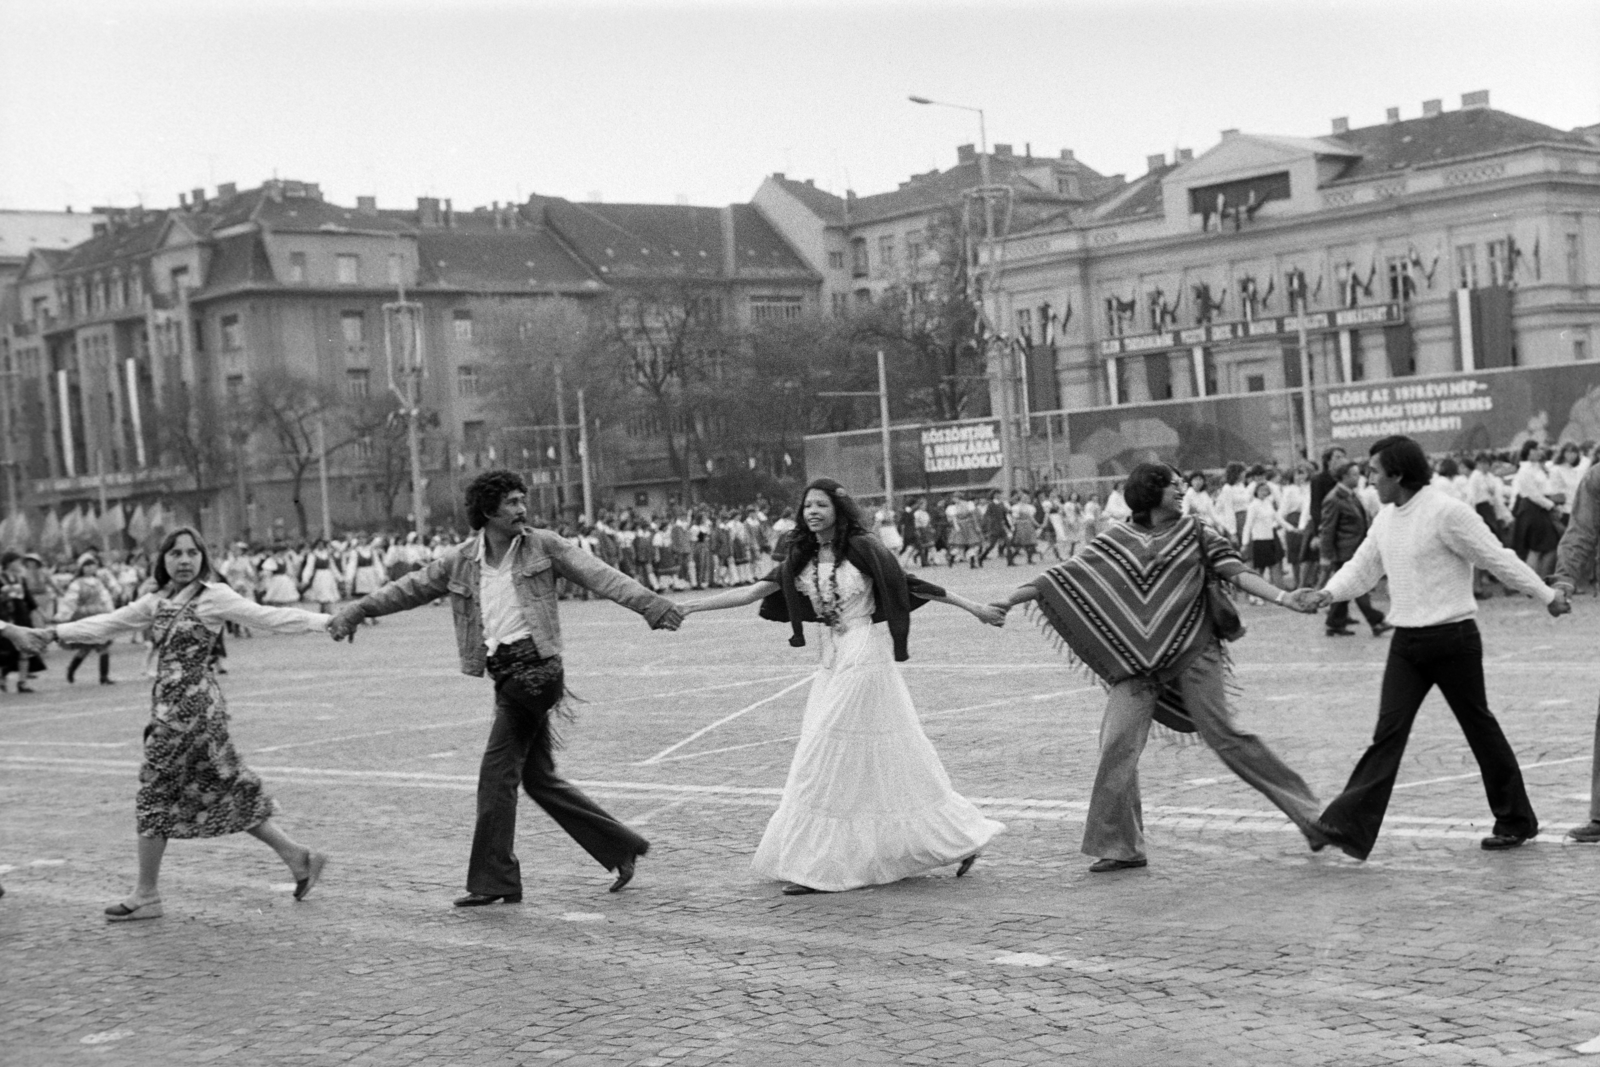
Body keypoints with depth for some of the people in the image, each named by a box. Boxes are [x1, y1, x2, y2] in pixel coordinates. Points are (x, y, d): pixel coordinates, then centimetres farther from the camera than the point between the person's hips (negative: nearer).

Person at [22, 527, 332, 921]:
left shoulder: (213, 596, -7)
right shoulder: (157, 601, 14)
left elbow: (268, 616, -12)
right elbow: (108, 624, 21)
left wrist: (328, 620, -20)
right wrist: (56, 633, 17)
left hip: (190, 705, -7)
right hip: (169, 705, 7)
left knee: (157, 792, 0)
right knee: (223, 787, 10)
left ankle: (147, 894, 11)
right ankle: (295, 854, 16)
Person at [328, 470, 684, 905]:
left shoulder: (543, 546, 1)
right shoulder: (460, 561, 11)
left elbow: (598, 575, -9)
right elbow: (409, 589, 18)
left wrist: (648, 603, -21)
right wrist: (357, 610, 15)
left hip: (536, 668, -6)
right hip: (507, 678, 6)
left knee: (498, 770, -8)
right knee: (539, 779, 11)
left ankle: (493, 880, 0)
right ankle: (622, 849, 23)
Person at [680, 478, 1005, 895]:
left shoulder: (862, 549, -9)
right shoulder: (802, 560, 7)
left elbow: (912, 585, -5)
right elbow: (755, 592, 7)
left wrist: (974, 607, -5)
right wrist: (691, 607, 3)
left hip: (867, 660, -6)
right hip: (833, 664, 6)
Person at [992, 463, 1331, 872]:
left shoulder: (1196, 533, 6)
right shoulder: (1117, 541, 8)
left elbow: (1238, 573, -2)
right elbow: (1067, 576, 7)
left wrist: (1285, 598, -17)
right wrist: (1011, 598, 1)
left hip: (1192, 652, -2)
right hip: (1137, 660, 2)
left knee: (1224, 735, -4)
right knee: (1117, 743, -6)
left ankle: (1307, 814, 9)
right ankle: (1120, 846, 4)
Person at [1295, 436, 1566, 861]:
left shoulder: (1448, 513, -15)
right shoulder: (1386, 519, 9)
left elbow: (1499, 560, -11)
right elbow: (1362, 568, 13)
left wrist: (1547, 596, -4)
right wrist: (1327, 594, -5)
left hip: (1452, 639, -6)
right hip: (1406, 642, 6)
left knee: (1480, 727, 7)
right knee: (1389, 730, -4)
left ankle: (1515, 821, 24)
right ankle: (1350, 826, -13)